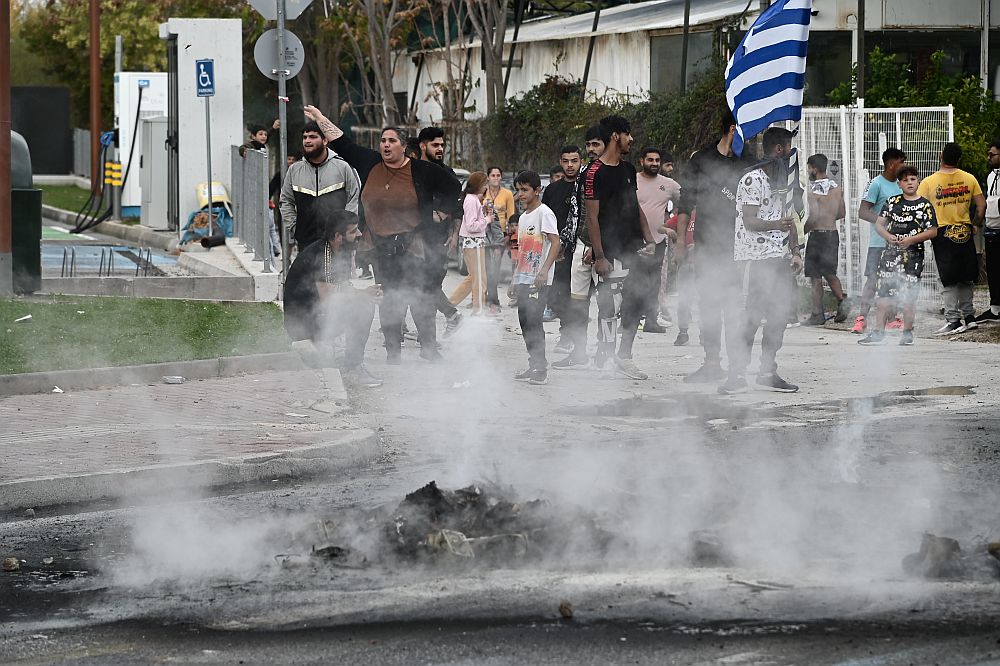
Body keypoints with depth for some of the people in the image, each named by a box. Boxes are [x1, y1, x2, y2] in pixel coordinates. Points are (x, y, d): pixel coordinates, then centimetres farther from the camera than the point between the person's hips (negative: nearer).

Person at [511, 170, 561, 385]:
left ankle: (541, 369, -10)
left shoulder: (544, 213, -9)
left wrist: (545, 269, -25)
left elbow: (555, 242, -16)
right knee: (524, 321, 9)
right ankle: (534, 365, 16)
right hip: (523, 279, 9)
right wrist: (515, 278, 23)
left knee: (533, 321, -13)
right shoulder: (523, 217, 18)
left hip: (538, 280, -9)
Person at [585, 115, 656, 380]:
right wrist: (599, 256, -16)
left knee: (635, 303, 7)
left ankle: (624, 357, 17)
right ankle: (607, 355, 3)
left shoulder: (628, 169, 15)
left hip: (632, 248, 8)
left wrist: (648, 239, 11)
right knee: (610, 307, -5)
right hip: (611, 253, -8)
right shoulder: (595, 172, -10)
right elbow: (592, 217, -12)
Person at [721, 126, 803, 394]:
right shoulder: (753, 179, -9)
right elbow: (750, 222, -14)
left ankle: (768, 372, 15)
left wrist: (795, 251, 13)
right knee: (752, 316, -11)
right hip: (759, 259, -9)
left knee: (779, 317, 7)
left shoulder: (782, 179, 20)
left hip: (780, 260, 9)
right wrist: (776, 224, -30)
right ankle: (737, 374, -9)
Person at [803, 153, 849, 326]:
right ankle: (841, 300, -4)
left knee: (815, 278, 2)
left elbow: (814, 215, -24)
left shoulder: (813, 190, -15)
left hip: (817, 234, -6)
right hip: (833, 233, 6)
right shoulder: (837, 188, 5)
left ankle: (818, 315, 4)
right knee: (830, 273, 19)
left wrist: (804, 230, -10)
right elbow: (842, 213, 13)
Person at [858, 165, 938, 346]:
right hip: (890, 253, 3)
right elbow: (879, 223, 10)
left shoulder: (925, 206, 0)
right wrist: (888, 236, -11)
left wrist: (911, 239, -13)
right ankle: (878, 332, 4)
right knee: (883, 293, 0)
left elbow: (933, 231, -3)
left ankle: (907, 332, 9)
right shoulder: (892, 202, 9)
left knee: (908, 297, -2)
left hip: (912, 255, -3)